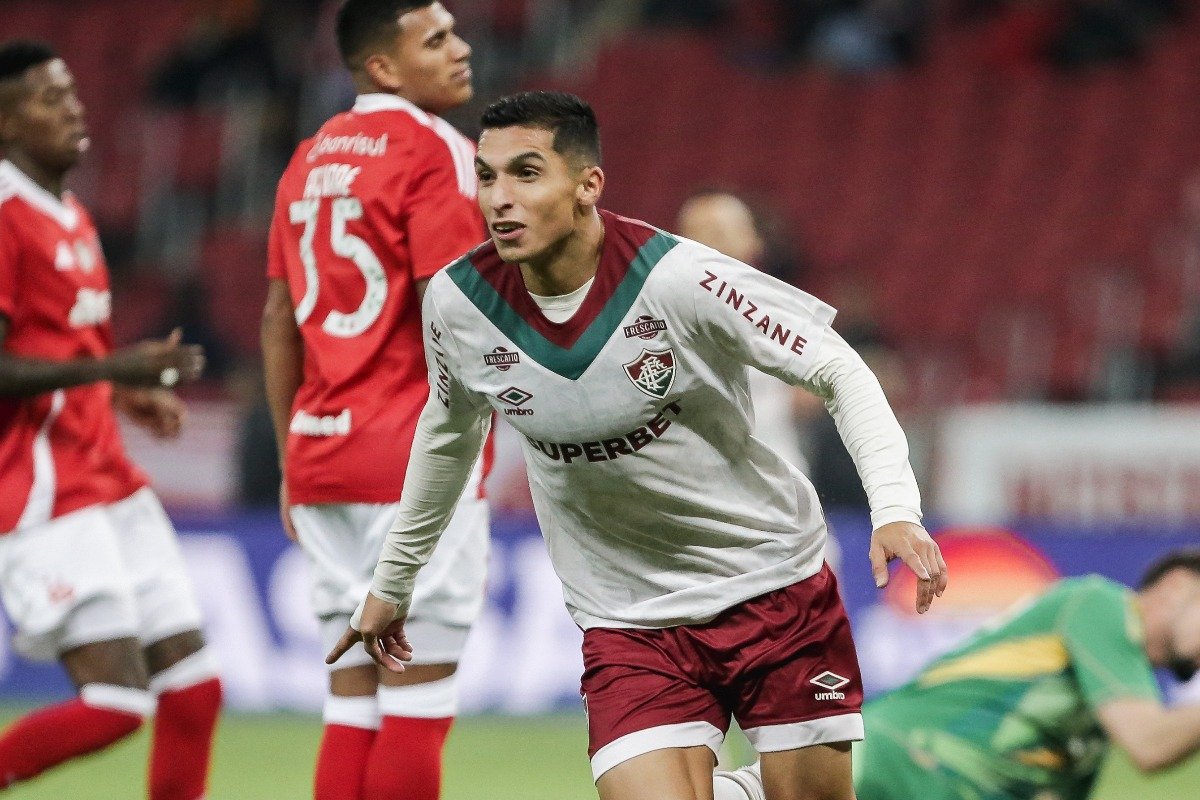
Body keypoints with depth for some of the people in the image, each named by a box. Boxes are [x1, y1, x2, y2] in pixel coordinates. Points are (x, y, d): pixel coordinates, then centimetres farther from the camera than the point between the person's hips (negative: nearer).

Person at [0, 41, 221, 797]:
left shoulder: (71, 217, 17)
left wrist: (127, 393, 13)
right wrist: (111, 366, -24)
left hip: (111, 482, 9)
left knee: (193, 684, 6)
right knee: (117, 699, -15)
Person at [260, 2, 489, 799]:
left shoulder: (312, 157, 14)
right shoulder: (436, 150, -10)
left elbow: (279, 320, 15)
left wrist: (292, 462, 19)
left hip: (321, 451, 7)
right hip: (417, 459, -7)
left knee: (353, 697, 9)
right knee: (419, 696, -4)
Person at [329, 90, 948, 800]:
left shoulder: (678, 280, -21)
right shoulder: (457, 302, -8)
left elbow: (839, 371, -13)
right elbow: (449, 435, 13)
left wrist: (895, 508, -28)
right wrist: (393, 581, 23)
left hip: (772, 581, -2)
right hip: (627, 627, 2)